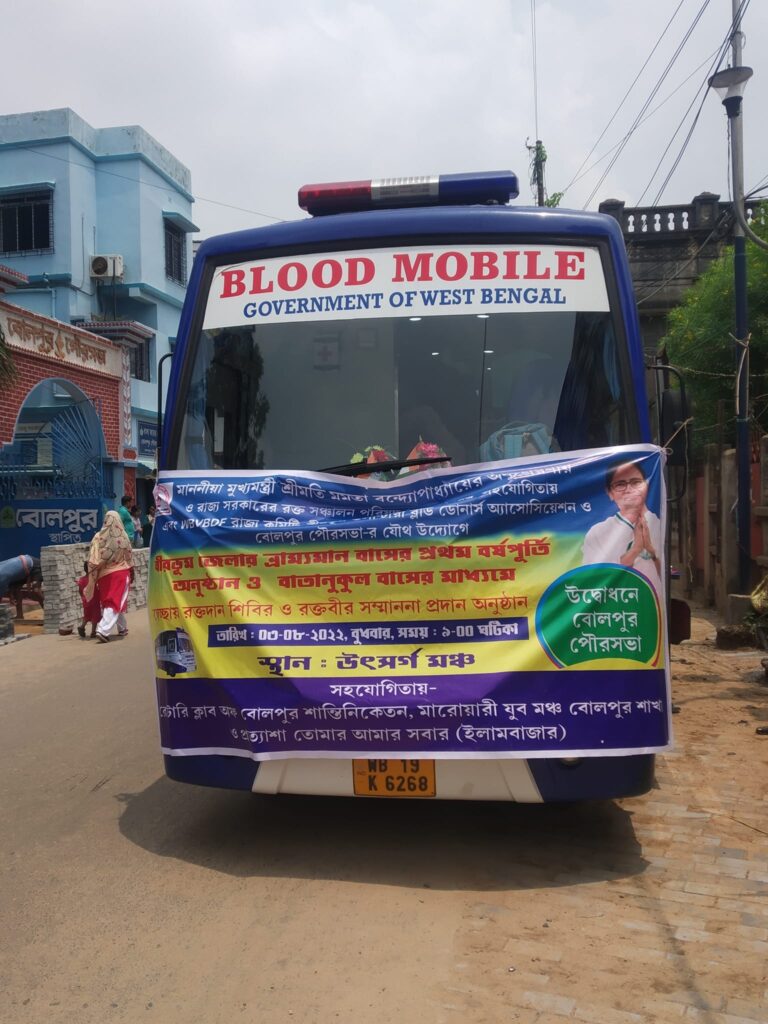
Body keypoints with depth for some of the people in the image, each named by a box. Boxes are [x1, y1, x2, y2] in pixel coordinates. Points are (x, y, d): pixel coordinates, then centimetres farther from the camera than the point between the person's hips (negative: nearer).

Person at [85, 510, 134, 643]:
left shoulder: (98, 537, -5)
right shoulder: (123, 537, -5)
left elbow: (92, 560, -9)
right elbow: (129, 556, 4)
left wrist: (92, 577, -2)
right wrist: (131, 572, 18)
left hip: (104, 575, 2)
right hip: (120, 573, -2)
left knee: (107, 602, 19)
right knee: (116, 603, -2)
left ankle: (122, 628, 29)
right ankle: (103, 630, -17)